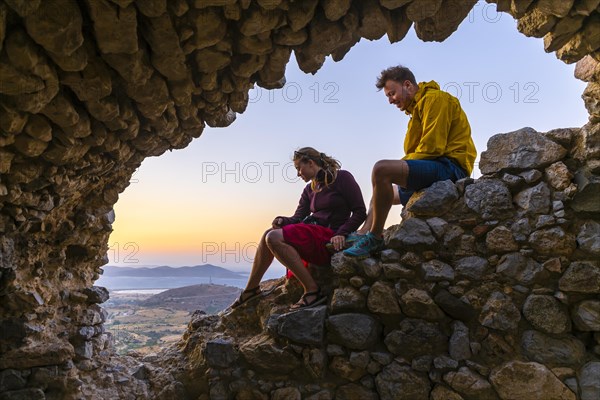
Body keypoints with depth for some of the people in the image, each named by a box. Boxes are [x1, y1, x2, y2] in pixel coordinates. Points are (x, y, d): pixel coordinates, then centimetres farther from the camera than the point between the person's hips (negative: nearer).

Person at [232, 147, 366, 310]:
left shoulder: (342, 177, -1)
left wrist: (341, 233, -19)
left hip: (329, 238, -8)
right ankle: (251, 289, -1)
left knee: (274, 238, -23)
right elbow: (298, 217, 12)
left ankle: (313, 291, -23)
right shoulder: (309, 189, 20)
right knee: (269, 235, -7)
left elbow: (360, 212, -7)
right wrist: (282, 221, -10)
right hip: (312, 233, 8)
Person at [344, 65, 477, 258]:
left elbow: (431, 148, -17)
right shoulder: (418, 107, 24)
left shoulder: (435, 98, -6)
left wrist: (401, 164, -7)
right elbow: (414, 151, 17)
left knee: (381, 169, -27)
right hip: (437, 169, 11)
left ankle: (375, 238, -20)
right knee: (384, 191, 27)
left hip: (449, 167, -11)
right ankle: (362, 236, 14)